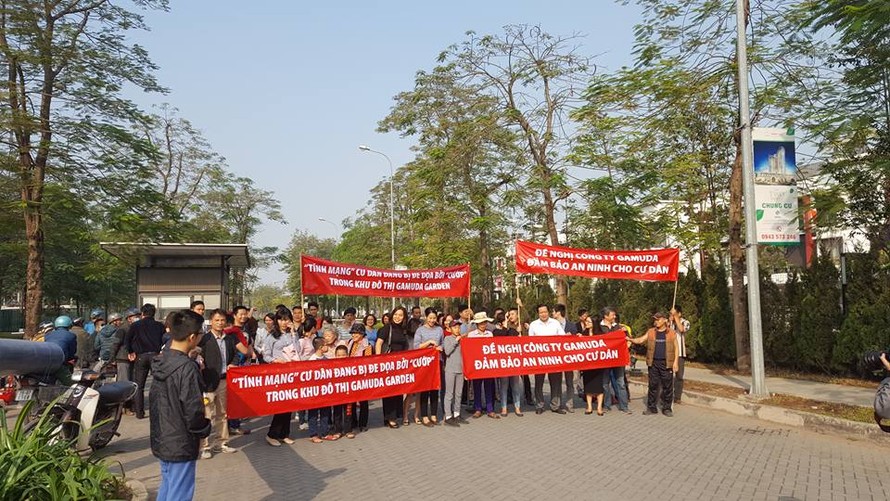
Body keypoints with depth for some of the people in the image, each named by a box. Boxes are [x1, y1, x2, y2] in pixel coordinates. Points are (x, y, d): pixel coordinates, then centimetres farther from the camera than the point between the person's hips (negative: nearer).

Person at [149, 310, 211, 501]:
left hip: (161, 439, 8)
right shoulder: (187, 367, -24)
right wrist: (203, 431, -6)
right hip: (180, 443, -8)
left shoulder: (160, 361, 2)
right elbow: (193, 410, -23)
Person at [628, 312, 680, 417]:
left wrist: (675, 362, -4)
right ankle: (651, 407, 14)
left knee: (667, 386, 3)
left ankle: (666, 408, 14)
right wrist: (630, 339, -12)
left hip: (666, 363, -2)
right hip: (653, 363, 2)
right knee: (653, 385, 6)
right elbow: (640, 340, 5)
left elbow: (676, 348, 4)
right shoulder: (650, 332, 9)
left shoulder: (672, 333, 3)